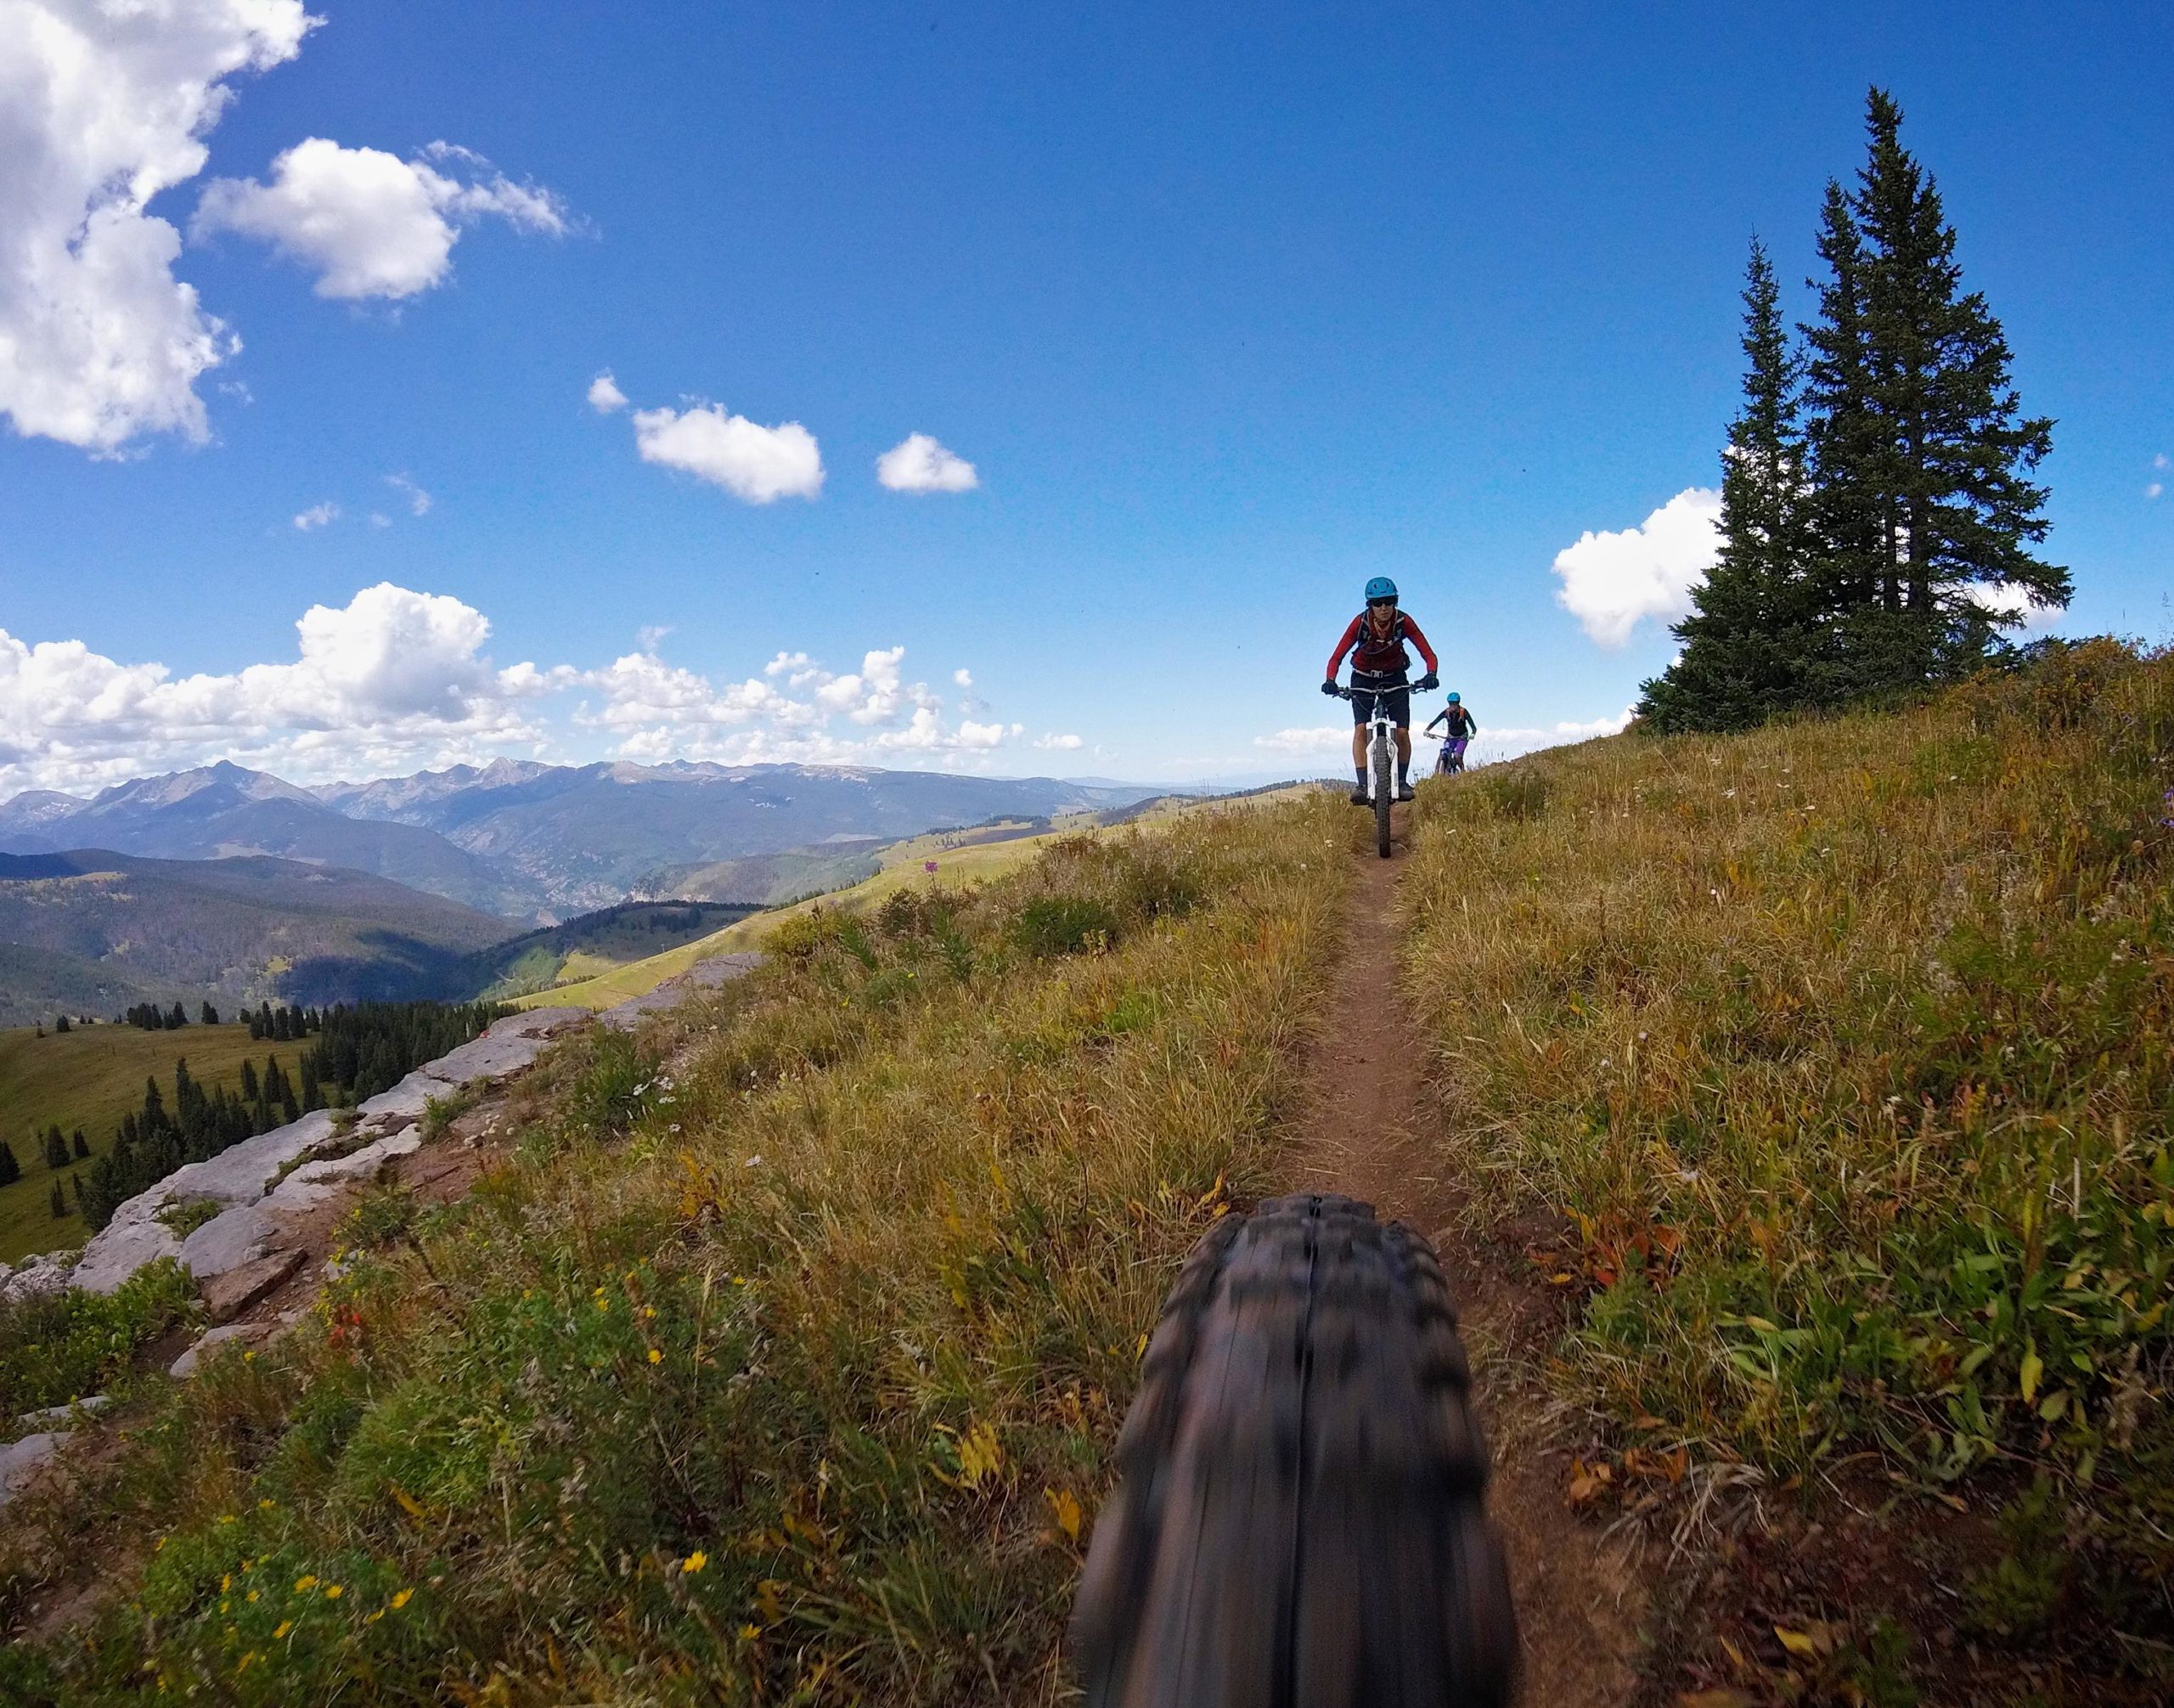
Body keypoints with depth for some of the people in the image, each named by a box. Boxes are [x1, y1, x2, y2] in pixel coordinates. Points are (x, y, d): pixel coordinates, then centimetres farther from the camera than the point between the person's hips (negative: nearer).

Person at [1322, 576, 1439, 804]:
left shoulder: (1403, 622, -21)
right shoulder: (1360, 623, -23)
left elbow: (1428, 654, -22)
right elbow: (1337, 657, -25)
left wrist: (1431, 675, -42)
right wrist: (1330, 681, -43)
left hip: (1395, 678, 1)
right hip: (1363, 679, -1)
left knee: (1402, 732, -11)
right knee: (1361, 729, -19)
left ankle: (1402, 781, 8)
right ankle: (1362, 785, -21)